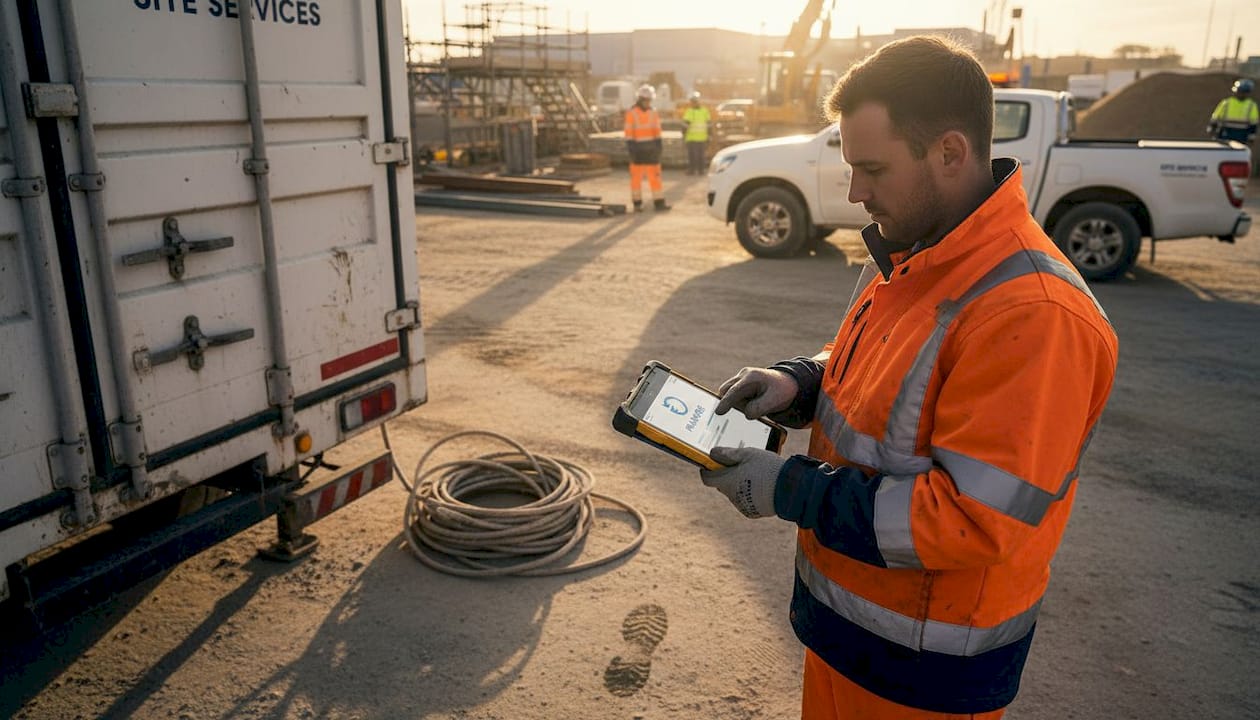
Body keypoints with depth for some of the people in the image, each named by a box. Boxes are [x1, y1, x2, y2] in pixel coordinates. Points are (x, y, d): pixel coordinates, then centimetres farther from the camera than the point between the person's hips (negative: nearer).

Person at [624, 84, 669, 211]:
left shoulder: (653, 113, 7)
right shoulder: (631, 113, -6)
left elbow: (657, 132, 9)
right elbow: (629, 134, -9)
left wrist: (659, 148, 2)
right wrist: (631, 151, -15)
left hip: (651, 149, 4)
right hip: (638, 149, -4)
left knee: (655, 176, 1)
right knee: (636, 177, 1)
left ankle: (659, 203, 4)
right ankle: (637, 204, 9)